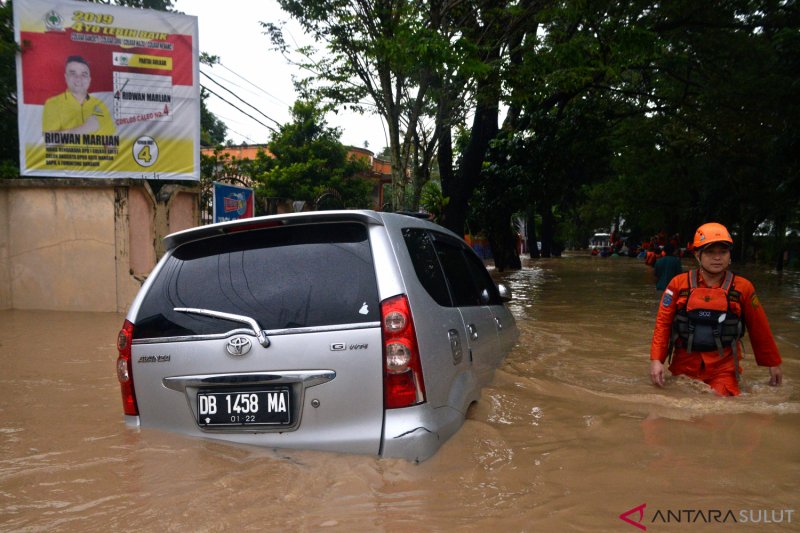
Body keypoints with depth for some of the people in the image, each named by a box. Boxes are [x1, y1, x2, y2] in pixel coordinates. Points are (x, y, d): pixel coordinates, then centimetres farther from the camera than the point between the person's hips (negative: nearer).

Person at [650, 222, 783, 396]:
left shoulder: (743, 287, -1)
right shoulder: (679, 284, -3)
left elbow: (759, 329, 8)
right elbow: (663, 323, -3)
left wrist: (773, 363, 16)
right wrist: (656, 359, -12)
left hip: (723, 368, 0)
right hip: (684, 364, 1)